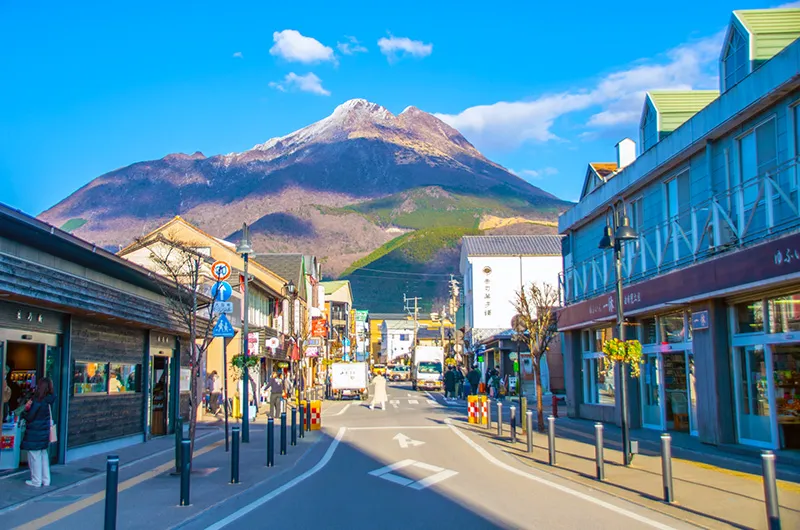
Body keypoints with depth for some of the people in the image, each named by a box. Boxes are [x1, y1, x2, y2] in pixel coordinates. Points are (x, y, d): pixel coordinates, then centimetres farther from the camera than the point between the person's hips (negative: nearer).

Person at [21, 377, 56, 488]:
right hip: (45, 432, 7)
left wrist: (23, 413, 5)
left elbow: (29, 417, -15)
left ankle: (36, 481, 11)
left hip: (34, 434, -7)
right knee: (44, 455, 16)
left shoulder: (37, 401, -20)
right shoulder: (49, 401, 2)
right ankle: (46, 480, 21)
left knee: (35, 457, 4)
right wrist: (29, 407, 11)